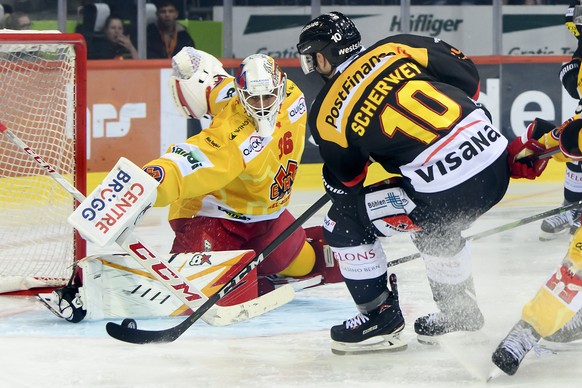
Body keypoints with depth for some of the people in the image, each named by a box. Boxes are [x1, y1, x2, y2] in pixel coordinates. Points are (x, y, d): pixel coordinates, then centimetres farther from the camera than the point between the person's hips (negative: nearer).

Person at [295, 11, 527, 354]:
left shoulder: (327, 113, 4)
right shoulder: (397, 47, 11)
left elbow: (344, 183, 16)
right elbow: (467, 76, 13)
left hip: (445, 193, -6)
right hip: (496, 162, 6)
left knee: (345, 222, 12)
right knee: (434, 223, 35)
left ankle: (380, 317, 20)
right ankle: (459, 309, 46)